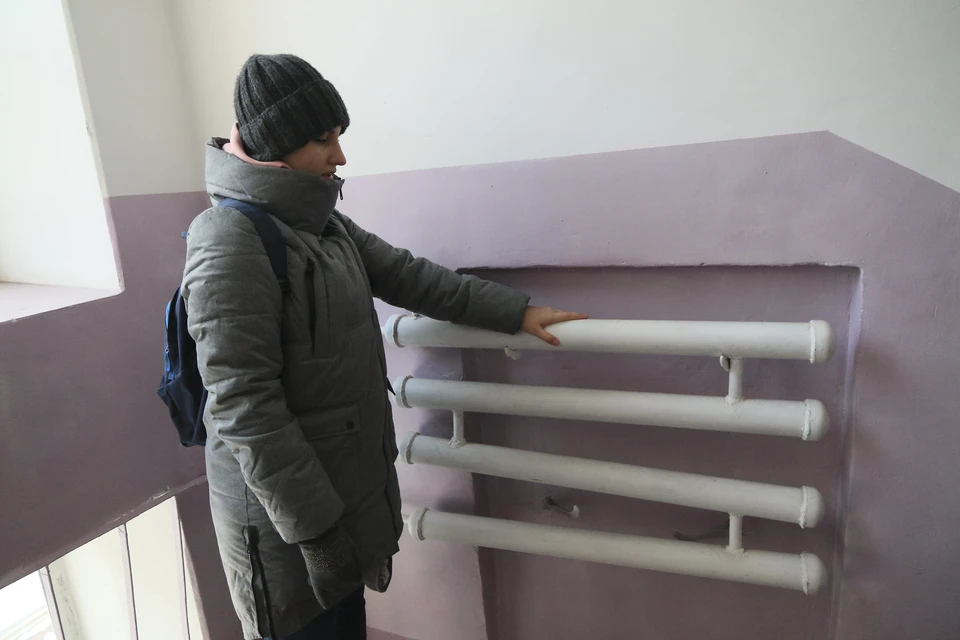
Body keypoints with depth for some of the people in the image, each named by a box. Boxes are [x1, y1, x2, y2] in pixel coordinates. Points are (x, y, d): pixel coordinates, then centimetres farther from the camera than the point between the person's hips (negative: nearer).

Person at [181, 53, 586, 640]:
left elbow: (408, 277, 9)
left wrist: (515, 311, 7)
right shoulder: (231, 246, -21)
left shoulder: (324, 223, 6)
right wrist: (315, 527, -19)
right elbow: (245, 412, -23)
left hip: (349, 481, 8)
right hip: (284, 513, -8)